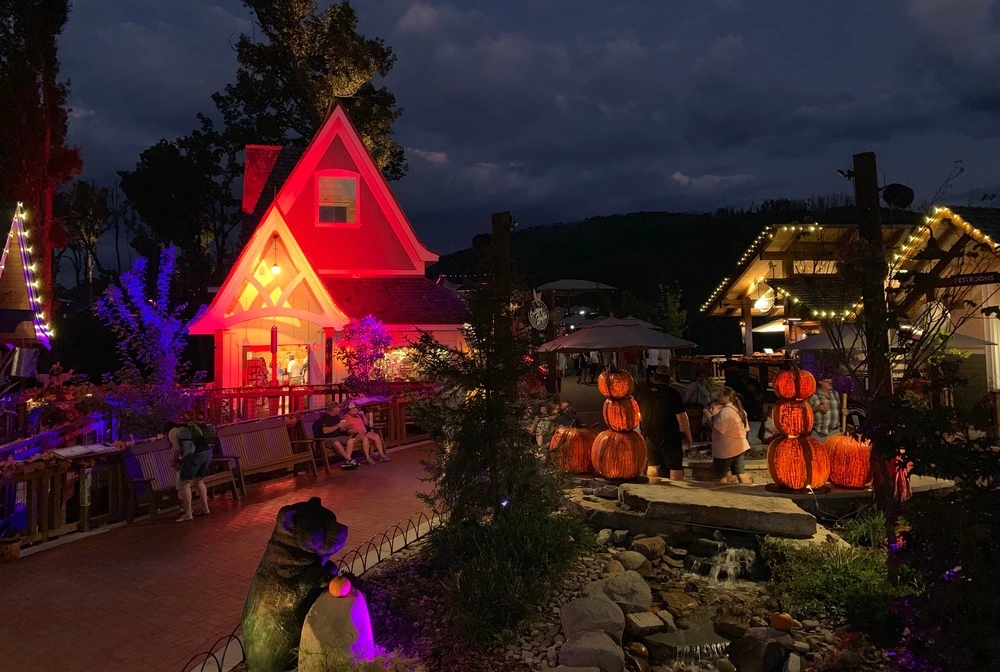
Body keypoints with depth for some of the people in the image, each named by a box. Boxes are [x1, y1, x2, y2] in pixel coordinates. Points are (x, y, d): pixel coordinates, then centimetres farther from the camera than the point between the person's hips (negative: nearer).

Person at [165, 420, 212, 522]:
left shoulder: (172, 432, 10)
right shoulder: (185, 428, 34)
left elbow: (177, 449, 0)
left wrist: (175, 459, 18)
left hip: (194, 455, -8)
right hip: (207, 451, 8)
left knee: (184, 484, 1)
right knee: (199, 481, 23)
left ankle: (188, 514, -1)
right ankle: (205, 509, 26)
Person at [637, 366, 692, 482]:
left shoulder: (642, 391, -3)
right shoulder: (672, 393, -15)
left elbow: (639, 416, 9)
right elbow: (682, 419, -14)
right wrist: (688, 437, -1)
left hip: (649, 437, 4)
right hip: (669, 437, -4)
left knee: (653, 466, 18)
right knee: (675, 468, 6)